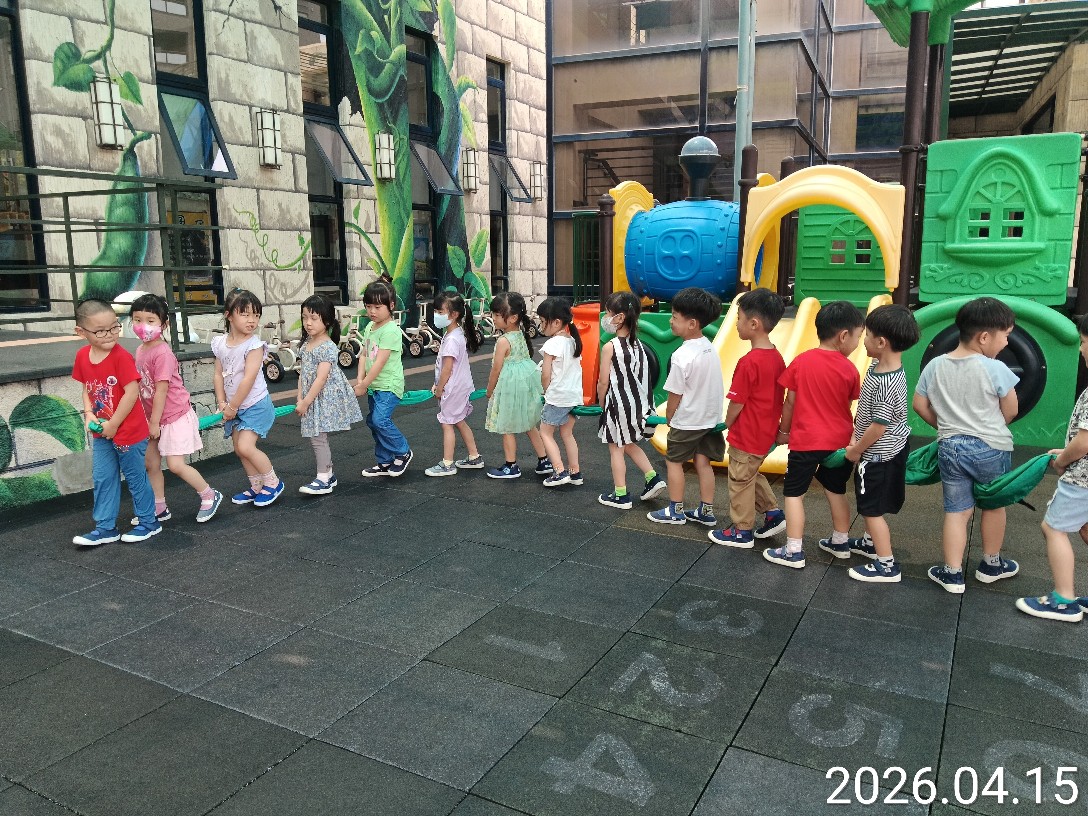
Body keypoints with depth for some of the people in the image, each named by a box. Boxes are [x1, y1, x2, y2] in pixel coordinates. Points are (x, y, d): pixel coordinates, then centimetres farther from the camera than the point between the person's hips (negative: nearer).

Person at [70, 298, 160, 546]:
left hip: (129, 431, -6)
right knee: (103, 479, 13)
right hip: (101, 433, 6)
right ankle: (105, 528, 24)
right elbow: (87, 388, 12)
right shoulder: (82, 356, 0)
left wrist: (113, 425, -17)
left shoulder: (122, 357, -20)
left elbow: (131, 393, -22)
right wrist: (89, 414, -5)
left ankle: (148, 522, 24)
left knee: (136, 477, 8)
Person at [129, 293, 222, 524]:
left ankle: (210, 496, 9)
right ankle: (159, 509, 25)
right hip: (155, 418, 9)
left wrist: (155, 422, -15)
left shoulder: (162, 353, -21)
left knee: (175, 465, -10)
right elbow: (144, 388, 10)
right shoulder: (140, 351, 5)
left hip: (175, 416, -9)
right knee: (151, 464, 13)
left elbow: (161, 390, -20)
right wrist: (149, 419, 10)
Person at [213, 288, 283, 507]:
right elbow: (218, 374, 5)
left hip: (255, 405, -7)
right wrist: (223, 404, -5)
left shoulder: (254, 345, -18)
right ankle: (257, 487, 27)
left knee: (245, 446, -16)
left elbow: (248, 379, -21)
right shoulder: (220, 343, 1)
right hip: (235, 407, 7)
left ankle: (272, 482, 4)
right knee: (239, 448, 11)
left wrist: (232, 407, -16)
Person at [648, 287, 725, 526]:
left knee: (674, 461, 8)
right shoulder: (709, 348, 1)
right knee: (702, 462, 13)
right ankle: (706, 512, 19)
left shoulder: (683, 356, -24)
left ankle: (675, 511, 17)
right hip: (709, 417, 7)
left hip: (687, 421, -7)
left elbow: (675, 394, -16)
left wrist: (669, 418, -1)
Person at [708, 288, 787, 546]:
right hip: (766, 433, 8)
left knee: (740, 481, 8)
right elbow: (777, 397, 9)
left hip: (746, 437, -8)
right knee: (752, 475, 27)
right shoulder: (777, 358, 0)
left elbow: (736, 403, -19)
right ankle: (773, 513, 28)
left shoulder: (749, 362, -25)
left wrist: (727, 424, -2)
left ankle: (742, 532, 21)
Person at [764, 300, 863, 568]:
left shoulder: (802, 361, -7)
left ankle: (794, 552, 3)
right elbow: (848, 407, 3)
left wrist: (783, 431, 11)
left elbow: (790, 401, -2)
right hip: (839, 441, 3)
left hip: (806, 440, -3)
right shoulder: (849, 369, -6)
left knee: (794, 493, 4)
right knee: (836, 491, 19)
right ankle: (840, 542, 34)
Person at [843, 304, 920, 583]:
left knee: (872, 508, 3)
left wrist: (855, 451, -12)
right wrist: (855, 434, 3)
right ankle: (871, 543, 45)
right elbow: (865, 407, 9)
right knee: (871, 505, 26)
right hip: (886, 451, 9)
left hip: (878, 455, -9)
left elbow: (878, 427, -25)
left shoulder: (887, 384, -30)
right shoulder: (878, 366, -2)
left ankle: (887, 566, 14)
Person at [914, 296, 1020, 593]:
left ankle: (952, 573, 10)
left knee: (956, 510, 10)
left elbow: (920, 405, 5)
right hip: (990, 447, -3)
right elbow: (1011, 411, -5)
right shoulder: (995, 369, -15)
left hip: (949, 447, 3)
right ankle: (991, 564, 35)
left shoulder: (935, 366, -1)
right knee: (993, 504, 19)